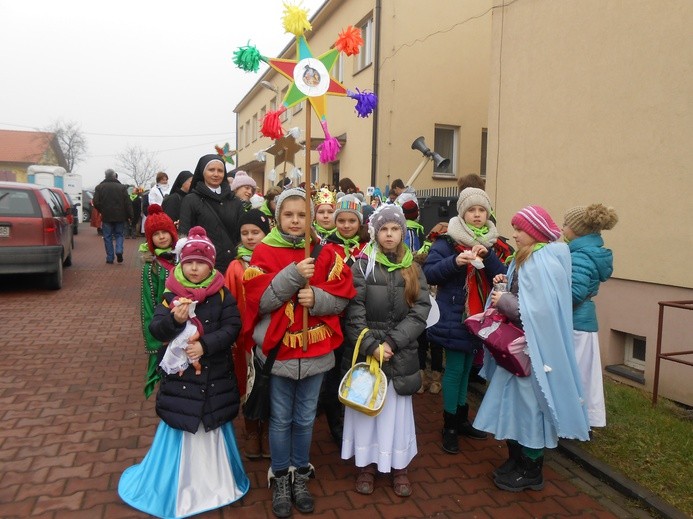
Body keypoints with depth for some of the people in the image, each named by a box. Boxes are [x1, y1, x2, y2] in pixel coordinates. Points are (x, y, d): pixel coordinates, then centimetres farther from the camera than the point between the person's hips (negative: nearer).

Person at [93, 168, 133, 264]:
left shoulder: (99, 187, 0)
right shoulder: (122, 187, -1)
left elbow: (96, 202, -5)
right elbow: (128, 203, -4)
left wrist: (101, 211, 12)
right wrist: (130, 216, -1)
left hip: (106, 217, 0)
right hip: (120, 216, 0)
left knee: (107, 237, 7)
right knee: (119, 235, 13)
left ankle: (110, 258, 6)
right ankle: (119, 251, -9)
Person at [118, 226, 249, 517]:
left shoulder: (221, 294, -6)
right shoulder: (171, 294, -5)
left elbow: (232, 327, -12)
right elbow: (155, 330, -12)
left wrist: (205, 345, -23)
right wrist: (174, 319, -32)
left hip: (215, 375, 1)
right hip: (180, 374, 0)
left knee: (213, 429, 16)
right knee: (181, 430, 11)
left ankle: (216, 481, 36)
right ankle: (180, 485, 32)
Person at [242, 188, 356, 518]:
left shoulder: (325, 252, 1)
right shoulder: (264, 252, -5)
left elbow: (342, 296, -3)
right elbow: (259, 299, -14)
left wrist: (316, 298, -21)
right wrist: (294, 275, -24)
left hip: (316, 351, 2)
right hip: (278, 350, -2)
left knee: (305, 420, 16)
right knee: (280, 420, 13)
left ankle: (301, 477, 36)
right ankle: (280, 480, 32)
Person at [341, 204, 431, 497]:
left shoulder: (413, 269, 5)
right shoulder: (362, 266, -3)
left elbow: (420, 312, -4)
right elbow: (354, 313, -9)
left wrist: (391, 343, -14)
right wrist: (372, 346, -17)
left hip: (401, 355, 2)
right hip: (365, 352, -2)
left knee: (397, 410, 11)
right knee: (366, 408, 9)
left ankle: (399, 467, 29)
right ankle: (366, 465, 27)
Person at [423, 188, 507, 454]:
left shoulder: (490, 242, 9)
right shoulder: (448, 240, -8)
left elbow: (503, 276, 0)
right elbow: (429, 273, -14)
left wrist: (487, 256, -17)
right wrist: (454, 261, -29)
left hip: (478, 316, 6)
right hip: (454, 316, -5)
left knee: (466, 367, 15)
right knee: (455, 369, -1)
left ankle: (461, 419, 30)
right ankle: (449, 426, 13)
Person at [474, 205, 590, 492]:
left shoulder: (545, 263, -20)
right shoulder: (526, 258, 9)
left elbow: (541, 310, -27)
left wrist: (504, 301, -19)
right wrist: (506, 284, -2)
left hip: (534, 349, -9)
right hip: (518, 344, 9)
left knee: (528, 405, 4)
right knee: (514, 402, 16)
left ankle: (531, 471, 22)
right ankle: (516, 460, 32)